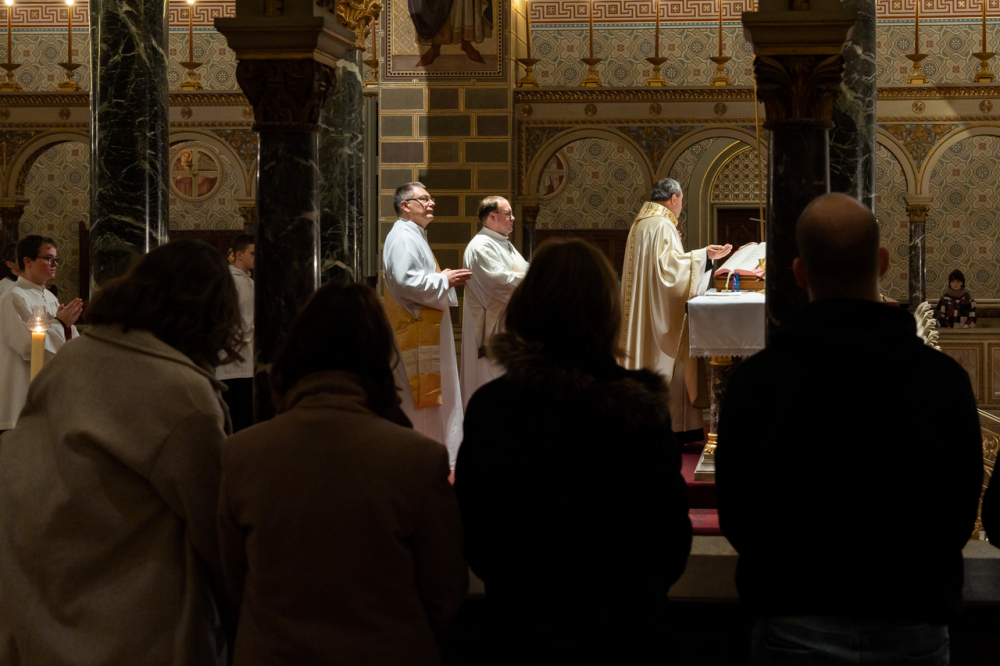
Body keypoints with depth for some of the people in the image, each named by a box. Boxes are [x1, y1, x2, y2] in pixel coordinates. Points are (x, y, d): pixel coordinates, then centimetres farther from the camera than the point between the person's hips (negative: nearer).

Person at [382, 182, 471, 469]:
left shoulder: (415, 236, 20)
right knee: (418, 398, -8)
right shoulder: (402, 237, -15)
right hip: (414, 331, -11)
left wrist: (444, 280, 13)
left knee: (430, 396, 12)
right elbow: (406, 281, -26)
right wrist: (444, 280, -15)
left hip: (426, 331, 11)